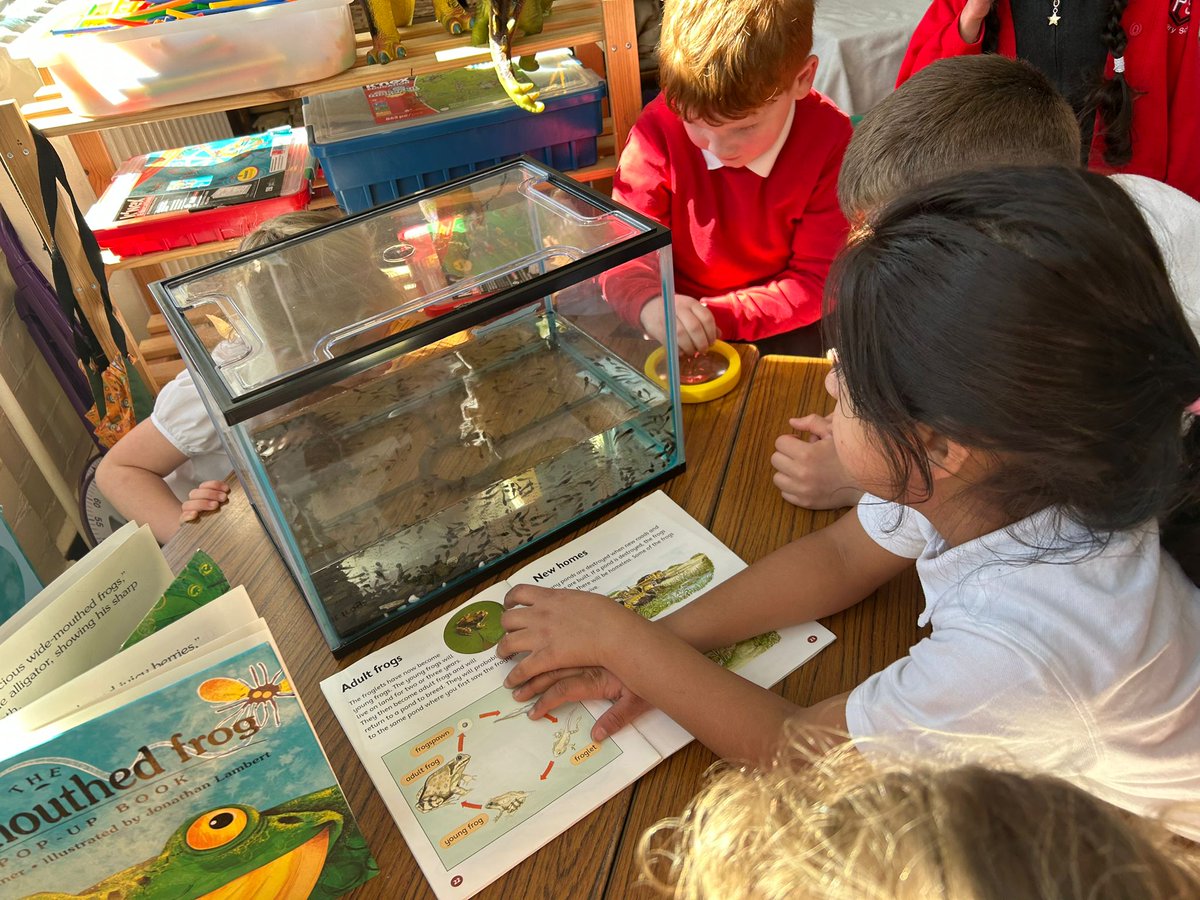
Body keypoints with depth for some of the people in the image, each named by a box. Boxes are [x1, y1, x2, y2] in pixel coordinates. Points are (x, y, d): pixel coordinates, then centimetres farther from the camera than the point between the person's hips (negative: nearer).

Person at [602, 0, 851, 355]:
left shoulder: (832, 143, -16)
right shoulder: (660, 129, -14)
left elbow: (819, 279, -13)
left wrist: (718, 316, -24)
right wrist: (649, 302, -34)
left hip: (780, 335, -1)